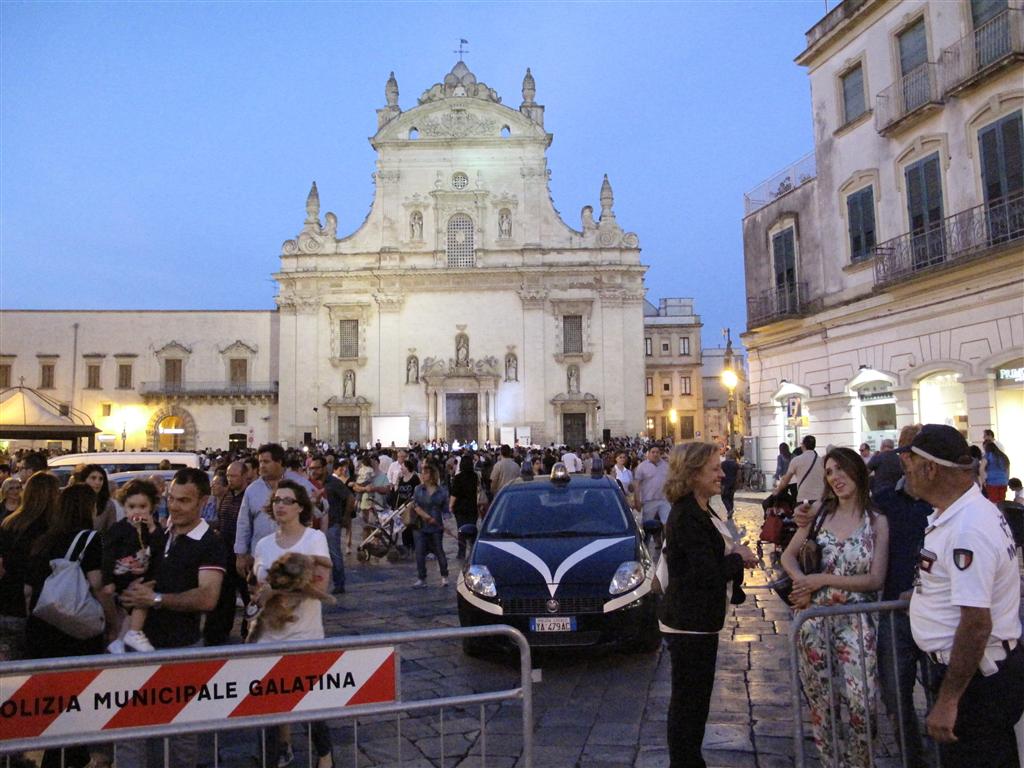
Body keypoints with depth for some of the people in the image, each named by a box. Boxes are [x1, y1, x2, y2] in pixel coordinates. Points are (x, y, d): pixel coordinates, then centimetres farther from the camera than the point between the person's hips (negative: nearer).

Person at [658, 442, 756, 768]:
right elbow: (709, 574, -25)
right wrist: (738, 558, -8)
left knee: (691, 697, 22)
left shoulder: (698, 511, 9)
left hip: (695, 620, 10)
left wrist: (734, 555, -3)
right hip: (690, 623, -10)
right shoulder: (687, 517, -23)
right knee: (690, 699, 3)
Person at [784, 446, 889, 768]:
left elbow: (876, 579, -7)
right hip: (816, 617, 2)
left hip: (855, 620, -2)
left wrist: (823, 579, -13)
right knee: (819, 698, 10)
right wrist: (803, 582, -12)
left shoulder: (877, 522, -3)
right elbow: (788, 555, 7)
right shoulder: (819, 511, 3)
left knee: (859, 699, -2)